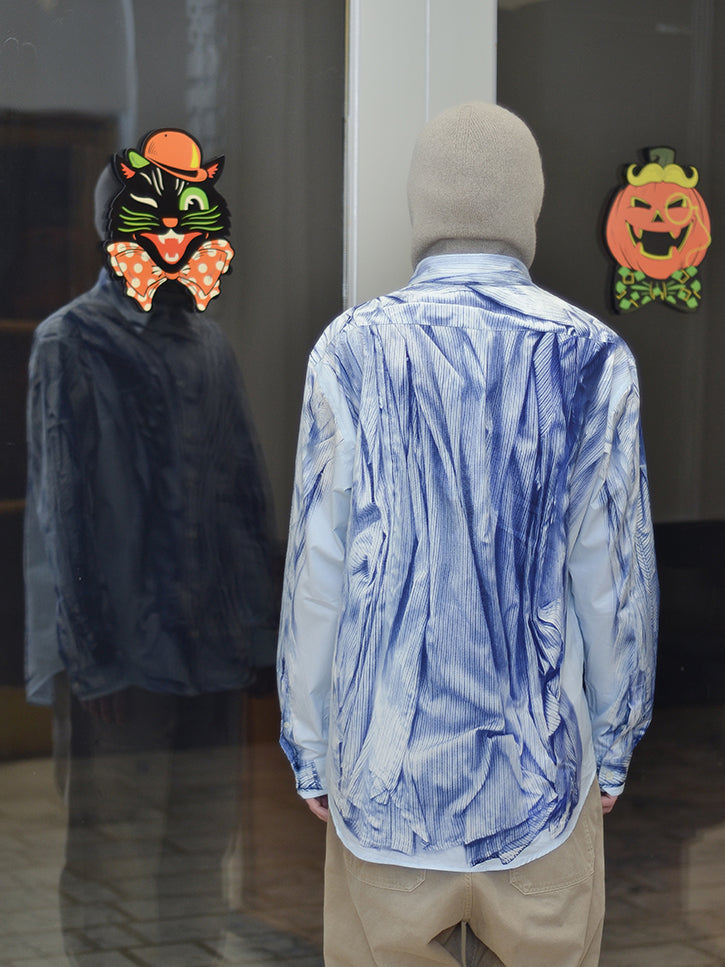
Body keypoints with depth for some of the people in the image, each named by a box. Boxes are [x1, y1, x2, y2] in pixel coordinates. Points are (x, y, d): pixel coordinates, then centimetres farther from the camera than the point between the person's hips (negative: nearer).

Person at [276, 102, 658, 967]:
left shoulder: (352, 353, -9)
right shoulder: (593, 362, -9)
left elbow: (316, 574, -6)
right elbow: (615, 579, -5)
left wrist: (308, 748, 5)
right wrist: (614, 746, 8)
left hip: (387, 758, 0)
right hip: (542, 761, 0)